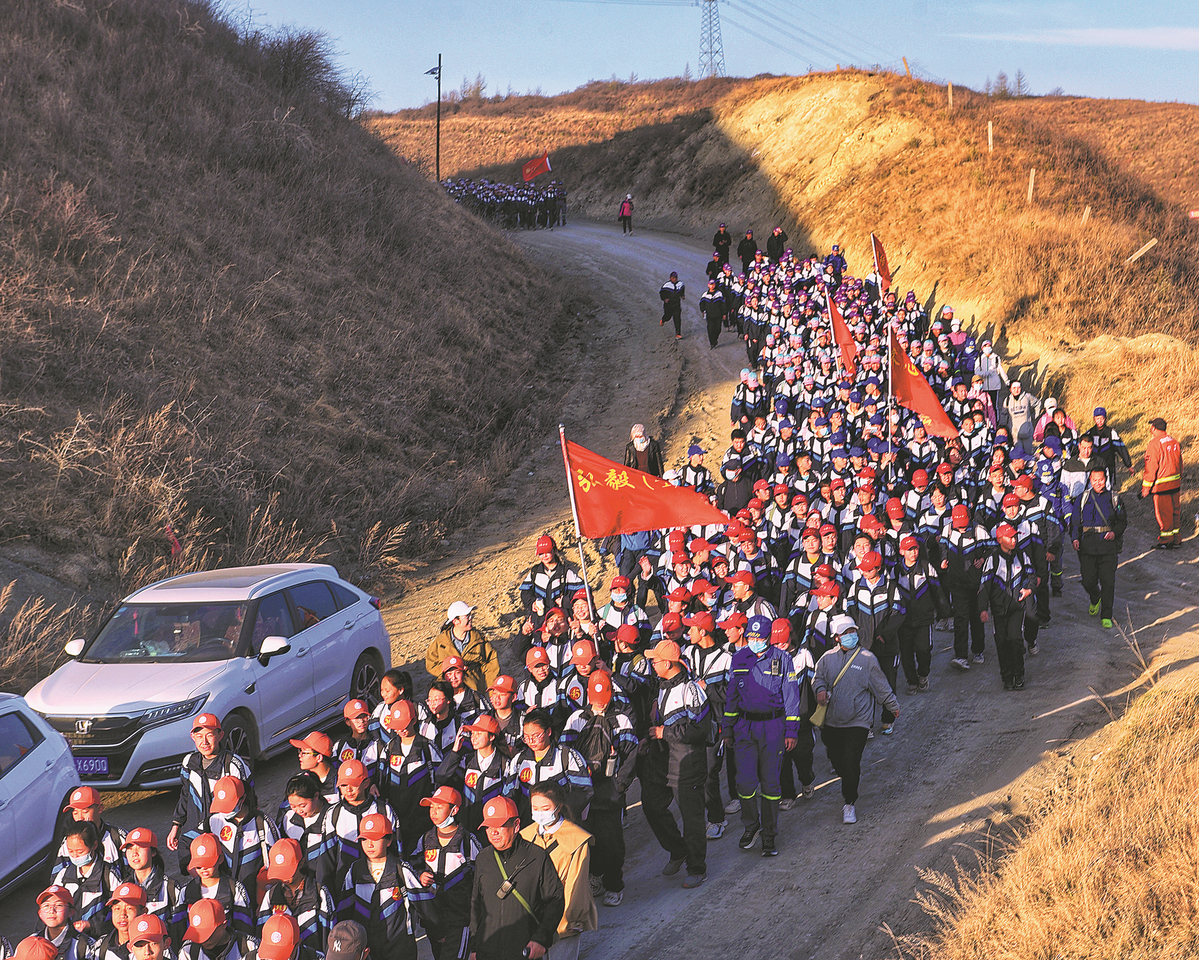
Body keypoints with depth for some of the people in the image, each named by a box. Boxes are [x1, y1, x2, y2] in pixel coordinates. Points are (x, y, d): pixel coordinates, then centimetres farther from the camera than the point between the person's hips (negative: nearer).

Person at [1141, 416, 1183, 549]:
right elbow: (1180, 464, 15)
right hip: (1175, 483, 8)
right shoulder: (1174, 442, 7)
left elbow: (1151, 468, -16)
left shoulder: (1154, 444, -16)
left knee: (1163, 513, 2)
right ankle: (1177, 539, 23)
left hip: (1161, 486, -8)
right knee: (1175, 511, 16)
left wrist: (1146, 489, -10)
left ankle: (1166, 542, 8)